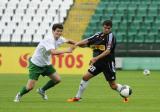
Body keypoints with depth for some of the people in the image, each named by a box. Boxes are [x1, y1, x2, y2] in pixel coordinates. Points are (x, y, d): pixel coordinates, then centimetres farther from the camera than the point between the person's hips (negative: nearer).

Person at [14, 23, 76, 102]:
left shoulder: (59, 39, -4)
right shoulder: (49, 40, -30)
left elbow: (68, 41, 19)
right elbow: (53, 52, -45)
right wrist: (66, 51, -41)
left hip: (46, 64, 8)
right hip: (36, 64, -8)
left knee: (57, 79, 1)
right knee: (30, 87, -11)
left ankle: (42, 90, 25)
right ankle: (19, 95, 21)